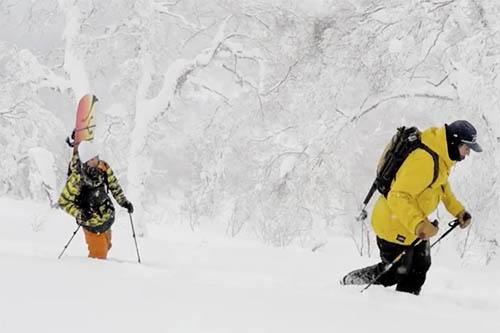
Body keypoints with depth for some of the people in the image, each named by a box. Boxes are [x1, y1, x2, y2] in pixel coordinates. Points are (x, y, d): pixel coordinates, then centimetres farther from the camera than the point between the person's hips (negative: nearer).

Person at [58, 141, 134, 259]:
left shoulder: (103, 167, -10)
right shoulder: (76, 178, -27)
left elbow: (114, 185, 8)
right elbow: (63, 202, -20)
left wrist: (124, 202, 2)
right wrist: (79, 214, -32)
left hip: (108, 216, 6)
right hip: (92, 222, -6)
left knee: (106, 246, 25)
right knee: (99, 254, 0)